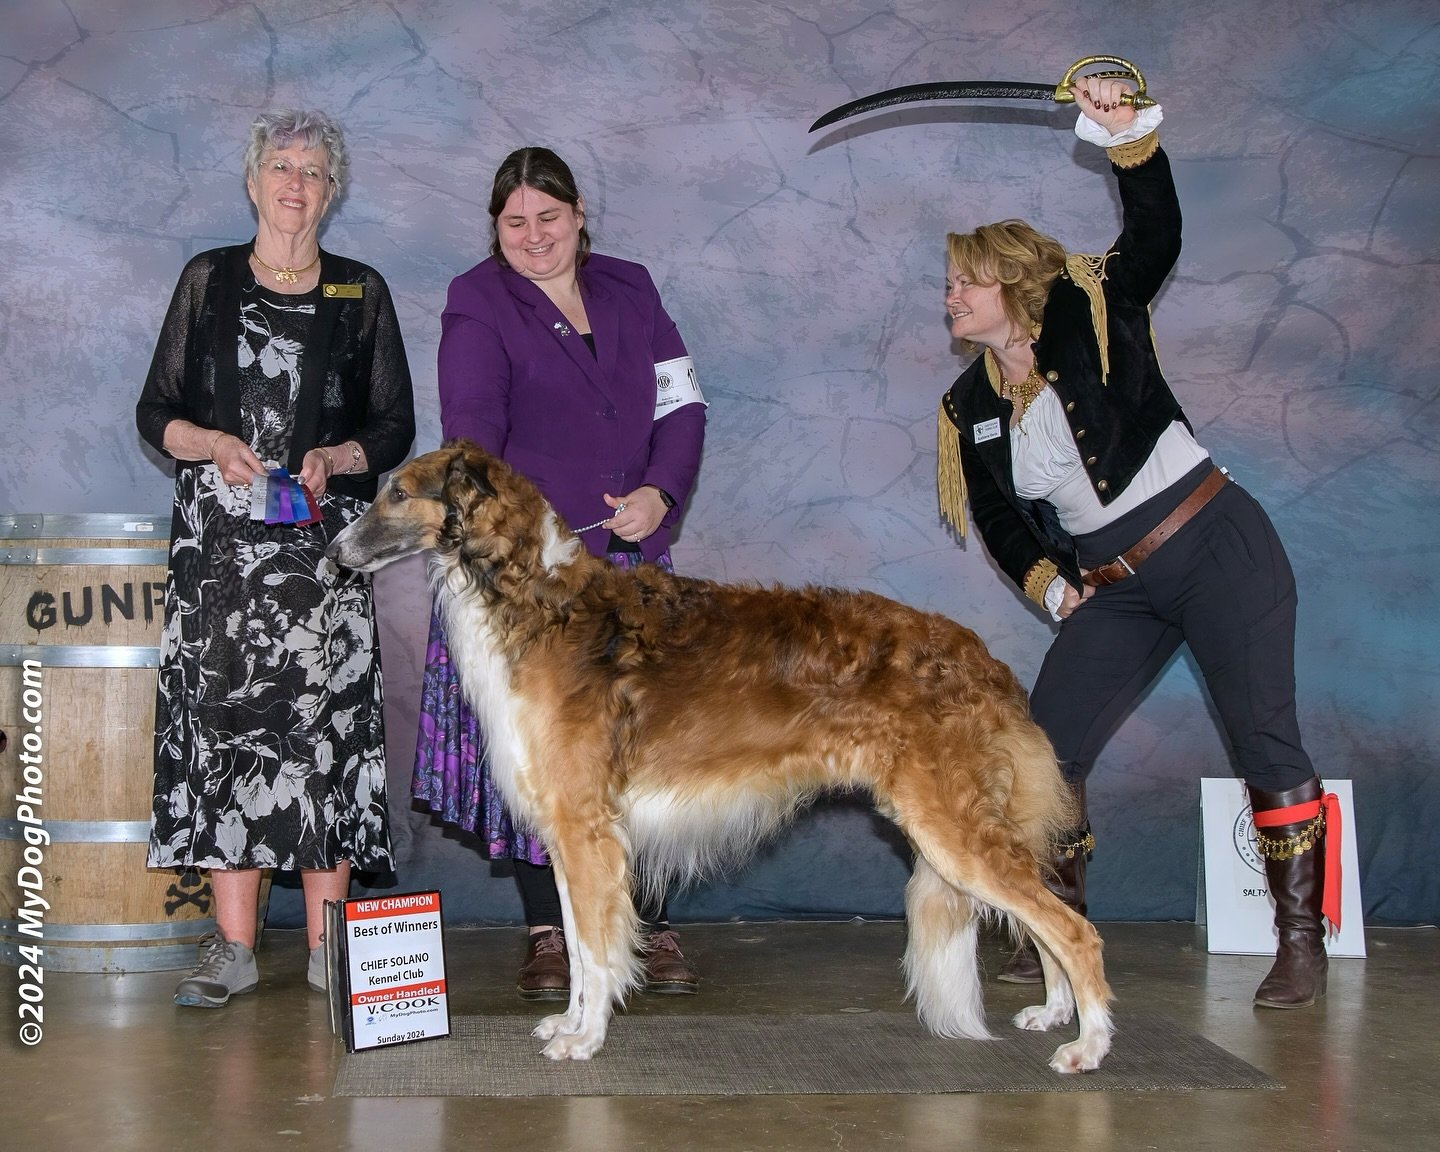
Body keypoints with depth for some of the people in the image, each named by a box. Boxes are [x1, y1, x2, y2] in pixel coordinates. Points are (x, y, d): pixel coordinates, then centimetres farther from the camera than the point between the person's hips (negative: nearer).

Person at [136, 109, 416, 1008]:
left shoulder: (362, 293, 11)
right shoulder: (207, 281, 12)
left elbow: (395, 427, 9)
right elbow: (155, 412, 10)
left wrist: (333, 458, -10)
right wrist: (212, 444, -10)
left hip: (326, 542, -1)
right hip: (220, 537, 1)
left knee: (327, 715, -7)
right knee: (222, 713, -4)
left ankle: (329, 944, 1)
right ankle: (234, 947, 2)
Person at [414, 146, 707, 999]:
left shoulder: (630, 289, 14)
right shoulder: (478, 304, 1)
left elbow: (682, 403, 11)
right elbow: (474, 426, -12)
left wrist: (660, 492, -6)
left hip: (633, 559, 3)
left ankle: (651, 926, 11)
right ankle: (549, 933, 10)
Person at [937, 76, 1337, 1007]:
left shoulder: (1092, 320, -4)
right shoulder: (970, 409, 9)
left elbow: (1156, 238, -19)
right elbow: (997, 517, 15)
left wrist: (1132, 138, -32)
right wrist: (1046, 582, 1)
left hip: (1216, 545, -5)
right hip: (1114, 587, 5)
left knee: (1264, 738, -10)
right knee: (1044, 753, -3)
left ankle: (1302, 941, -1)